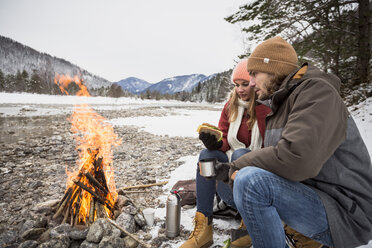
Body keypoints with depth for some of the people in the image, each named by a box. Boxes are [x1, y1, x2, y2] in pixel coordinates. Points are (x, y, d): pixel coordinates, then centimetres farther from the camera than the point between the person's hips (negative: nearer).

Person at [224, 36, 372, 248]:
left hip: (345, 214, -9)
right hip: (309, 196, 9)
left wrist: (239, 165, -17)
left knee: (250, 180, -31)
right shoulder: (280, 105, 13)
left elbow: (297, 158, -31)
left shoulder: (317, 91, -16)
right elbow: (274, 157, 15)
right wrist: (235, 167, -2)